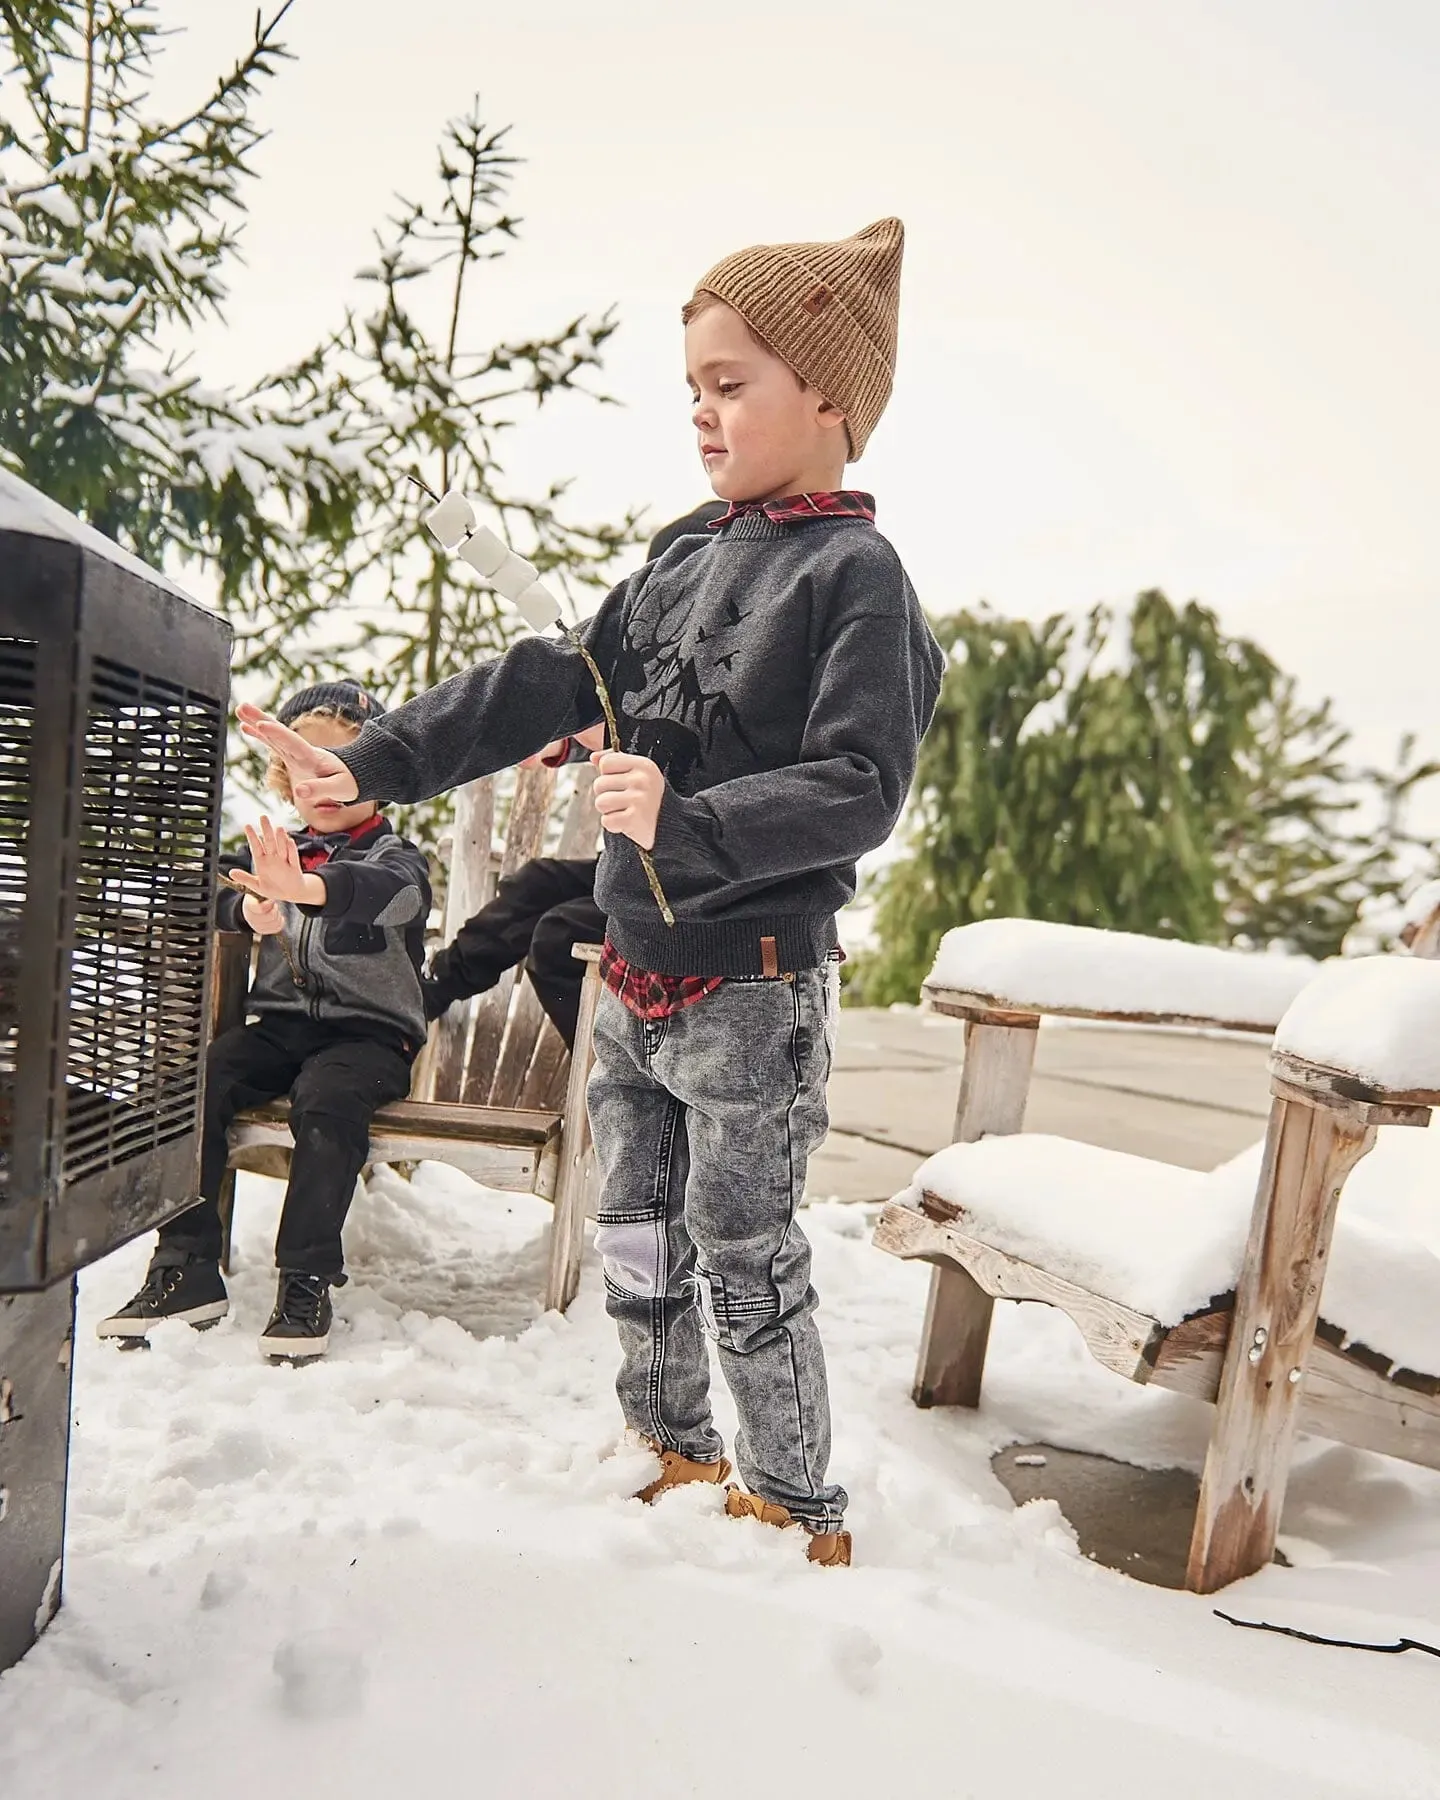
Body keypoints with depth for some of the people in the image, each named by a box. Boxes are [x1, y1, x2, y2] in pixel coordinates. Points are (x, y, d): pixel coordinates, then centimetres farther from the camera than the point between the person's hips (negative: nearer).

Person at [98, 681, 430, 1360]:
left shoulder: (393, 855, 1)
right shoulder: (275, 849, 18)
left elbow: (387, 892, -25)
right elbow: (210, 889, -1)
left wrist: (303, 888, -47)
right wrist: (248, 907, -27)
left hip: (369, 1032, -4)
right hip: (280, 1022, 4)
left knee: (325, 1098, -33)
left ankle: (308, 1280, -22)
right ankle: (186, 1266, -12)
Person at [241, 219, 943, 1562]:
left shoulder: (858, 577, -11)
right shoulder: (685, 564, 11)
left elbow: (859, 791, -20)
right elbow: (550, 684, 8)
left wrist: (688, 823, -32)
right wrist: (373, 763, 2)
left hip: (752, 992, -7)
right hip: (635, 981, 8)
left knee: (745, 1261, 5)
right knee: (634, 1240, 18)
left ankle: (799, 1511, 27)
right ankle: (676, 1452, 41)